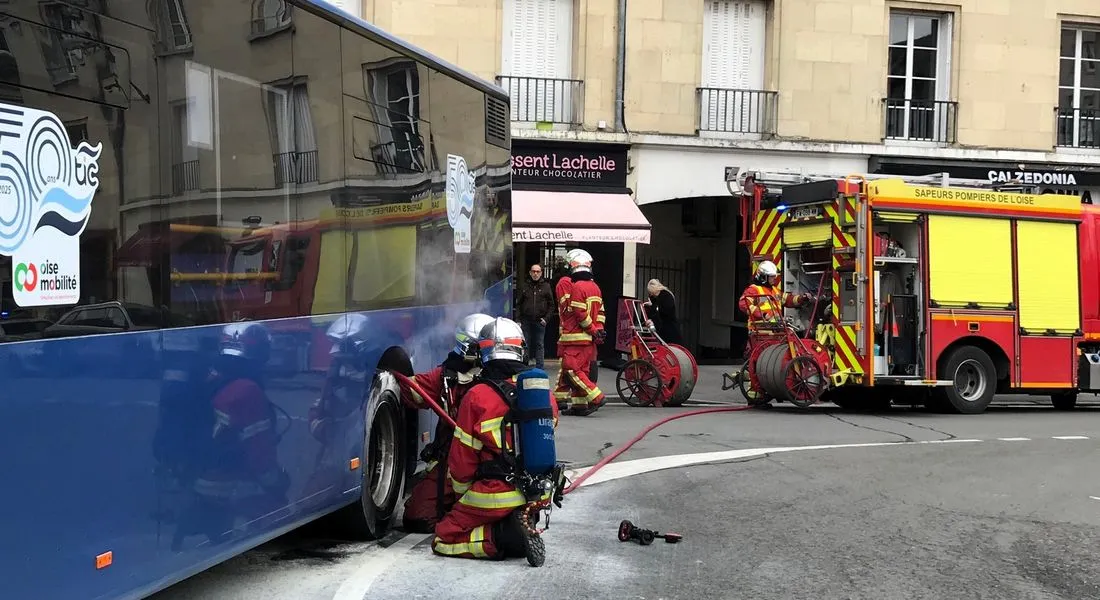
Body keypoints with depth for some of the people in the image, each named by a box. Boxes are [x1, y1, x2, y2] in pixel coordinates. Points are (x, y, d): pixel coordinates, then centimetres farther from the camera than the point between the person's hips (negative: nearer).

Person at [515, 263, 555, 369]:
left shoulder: (546, 286, 6)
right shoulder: (525, 287, 11)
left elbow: (551, 305, 7)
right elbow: (518, 304, 14)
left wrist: (546, 318, -5)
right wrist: (519, 319, 2)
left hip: (540, 321, -1)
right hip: (526, 321, 2)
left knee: (540, 345, 1)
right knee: (526, 345, 5)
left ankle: (540, 368, 4)